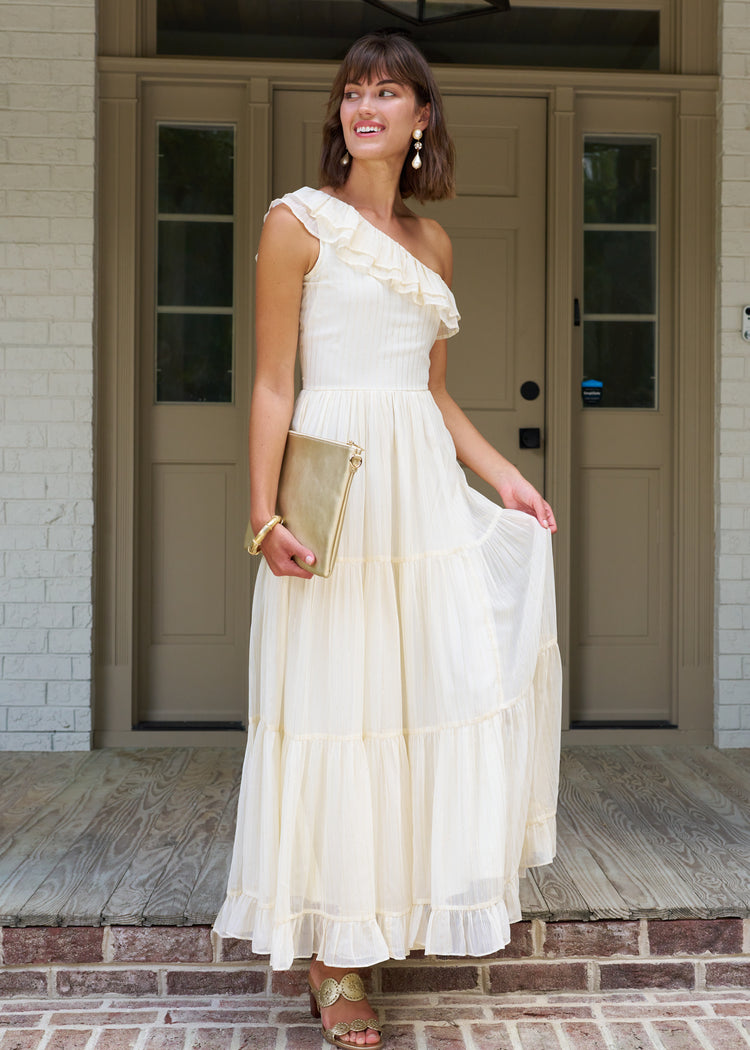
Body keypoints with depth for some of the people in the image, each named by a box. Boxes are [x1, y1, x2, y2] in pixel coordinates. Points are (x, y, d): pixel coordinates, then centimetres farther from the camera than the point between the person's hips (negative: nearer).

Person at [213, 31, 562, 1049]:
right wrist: (265, 514, -14)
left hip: (429, 486, 6)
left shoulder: (432, 241, 17)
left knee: (458, 690, 1)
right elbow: (273, 385, -5)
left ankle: (435, 885, 23)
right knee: (337, 707, -1)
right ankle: (334, 964, 12)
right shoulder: (298, 220, 0)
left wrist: (503, 476, 9)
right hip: (337, 484, -6)